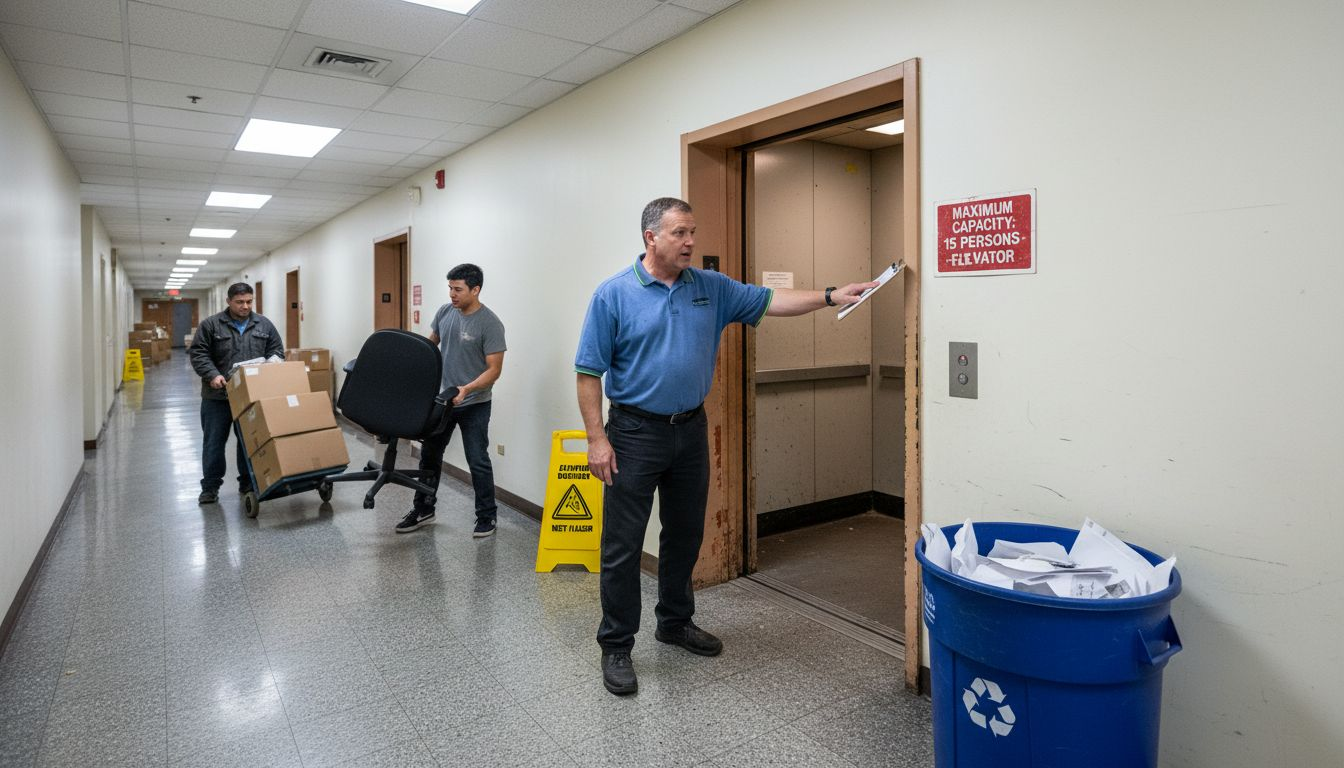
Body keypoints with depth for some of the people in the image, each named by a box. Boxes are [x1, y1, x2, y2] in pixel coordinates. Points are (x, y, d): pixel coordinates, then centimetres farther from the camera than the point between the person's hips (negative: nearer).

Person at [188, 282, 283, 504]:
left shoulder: (264, 324, 5)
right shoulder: (211, 325, -3)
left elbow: (277, 350, 9)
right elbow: (198, 354, -5)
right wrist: (212, 375, -18)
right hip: (218, 395, -2)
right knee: (214, 442, 4)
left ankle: (248, 482, 20)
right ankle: (210, 486, 13)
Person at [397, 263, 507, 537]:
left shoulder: (490, 324, -18)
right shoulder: (444, 312, 1)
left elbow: (494, 369, -20)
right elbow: (429, 345, 17)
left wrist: (467, 389, -32)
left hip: (473, 405, -6)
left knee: (477, 461, 0)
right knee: (429, 455, 15)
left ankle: (486, 516, 14)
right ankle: (423, 510, 30)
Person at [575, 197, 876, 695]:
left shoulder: (710, 288, 5)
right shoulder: (613, 295, -8)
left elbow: (769, 301, 5)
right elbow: (589, 373, -8)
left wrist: (831, 297, -7)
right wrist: (597, 439, -13)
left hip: (691, 430, 5)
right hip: (635, 434, -5)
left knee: (685, 536, 17)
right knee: (623, 546, 1)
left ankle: (675, 622, 36)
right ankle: (616, 646, 16)